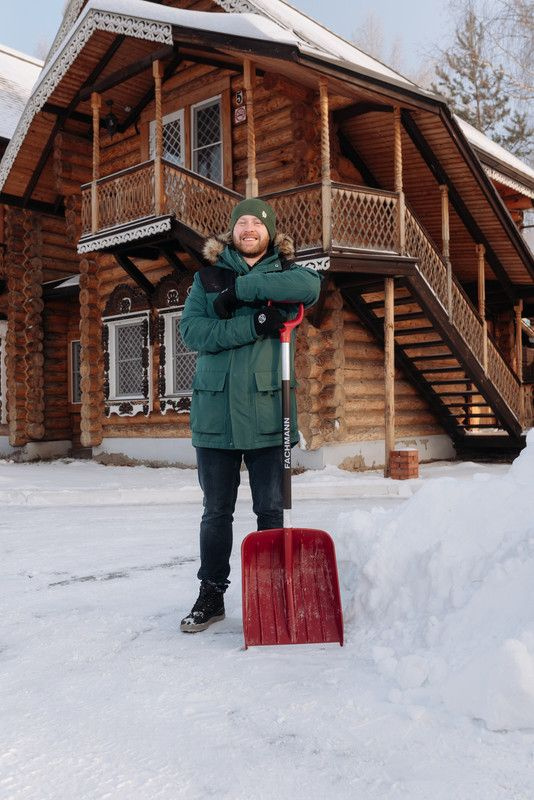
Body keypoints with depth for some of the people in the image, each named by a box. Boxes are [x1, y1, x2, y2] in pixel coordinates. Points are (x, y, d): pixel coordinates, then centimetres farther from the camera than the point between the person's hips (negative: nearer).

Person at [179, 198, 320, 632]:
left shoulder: (284, 271, 8)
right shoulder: (208, 277, 11)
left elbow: (310, 286, -17)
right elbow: (192, 331, -4)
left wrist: (240, 290, -15)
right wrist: (252, 325, -15)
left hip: (266, 411, -1)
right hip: (215, 412, 1)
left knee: (271, 509, 7)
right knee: (216, 511, 10)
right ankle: (211, 595, 24)